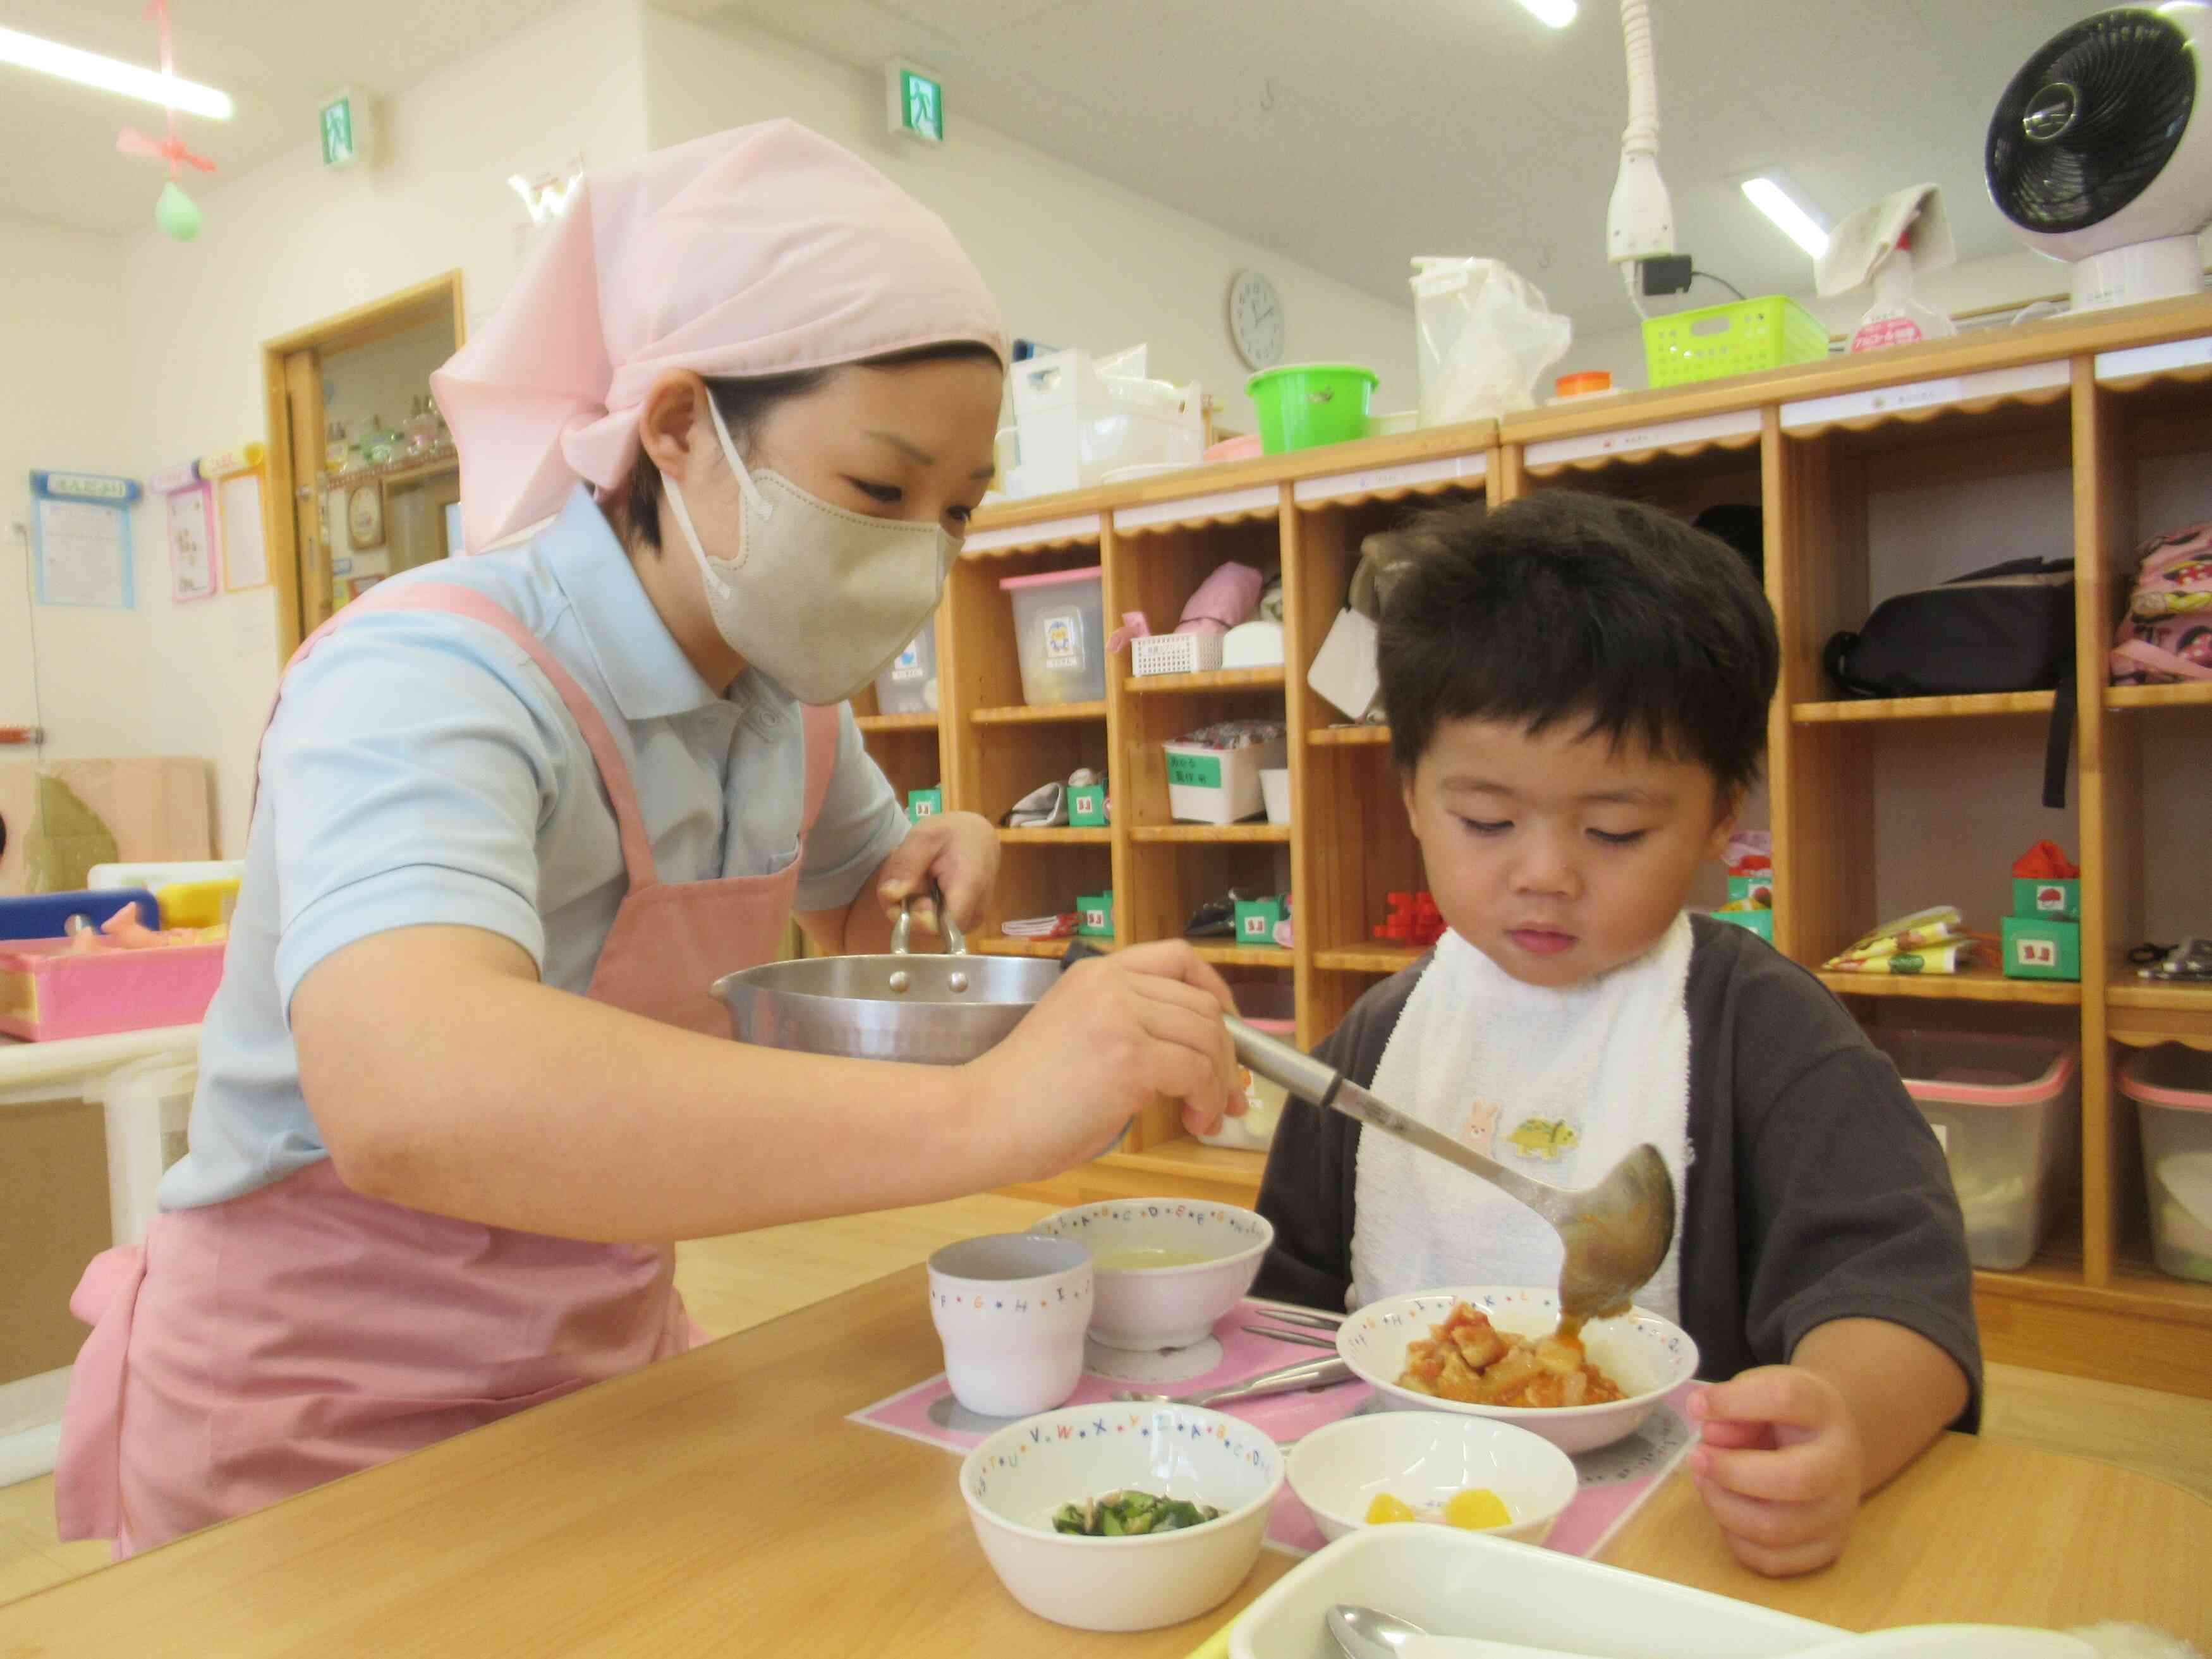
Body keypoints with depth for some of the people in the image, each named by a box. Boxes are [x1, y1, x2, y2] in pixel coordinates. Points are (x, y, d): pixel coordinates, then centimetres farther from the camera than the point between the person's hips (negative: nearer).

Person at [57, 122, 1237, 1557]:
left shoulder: (788, 692, -4)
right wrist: (980, 1112, -52)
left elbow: (850, 907, 15)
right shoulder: (431, 675, -26)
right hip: (319, 1422, -6)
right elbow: (408, 1098, -45)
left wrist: (927, 867, -8)